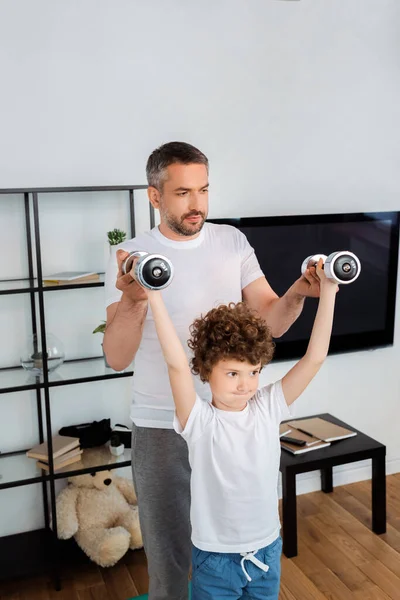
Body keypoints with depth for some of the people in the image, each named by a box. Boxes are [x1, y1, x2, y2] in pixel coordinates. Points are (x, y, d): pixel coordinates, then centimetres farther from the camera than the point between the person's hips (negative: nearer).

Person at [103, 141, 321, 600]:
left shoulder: (232, 242, 0)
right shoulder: (129, 257, -9)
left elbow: (269, 322, -2)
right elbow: (117, 358, -15)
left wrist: (297, 293, -22)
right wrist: (132, 301, -32)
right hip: (161, 428, -2)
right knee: (168, 551, 13)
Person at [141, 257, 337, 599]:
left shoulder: (268, 407, -9)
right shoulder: (199, 421, -19)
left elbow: (315, 357, -14)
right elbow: (177, 364, -34)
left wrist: (328, 290, -19)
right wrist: (154, 296, -39)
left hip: (267, 551, 3)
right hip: (215, 558, -3)